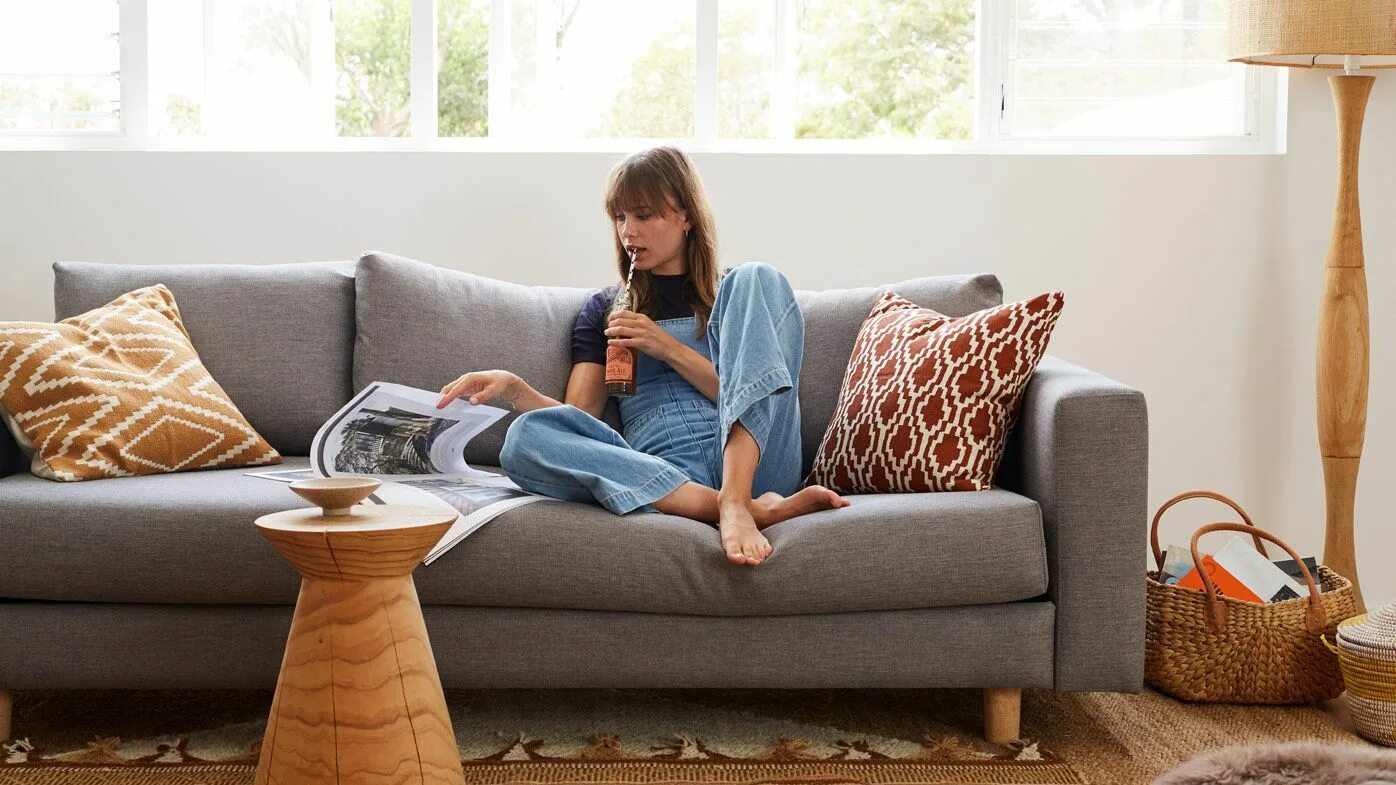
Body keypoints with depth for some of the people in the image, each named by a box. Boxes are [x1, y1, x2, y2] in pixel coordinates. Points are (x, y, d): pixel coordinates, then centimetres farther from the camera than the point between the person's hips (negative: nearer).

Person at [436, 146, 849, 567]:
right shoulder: (605, 310, 24)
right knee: (525, 437, -28)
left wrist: (668, 347, -4)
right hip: (662, 474, 1)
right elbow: (578, 420, 11)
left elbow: (748, 396, 6)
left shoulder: (734, 294, 21)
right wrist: (513, 388, -7)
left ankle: (736, 502, -33)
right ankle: (758, 508, -39)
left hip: (751, 462, -1)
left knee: (757, 278, -15)